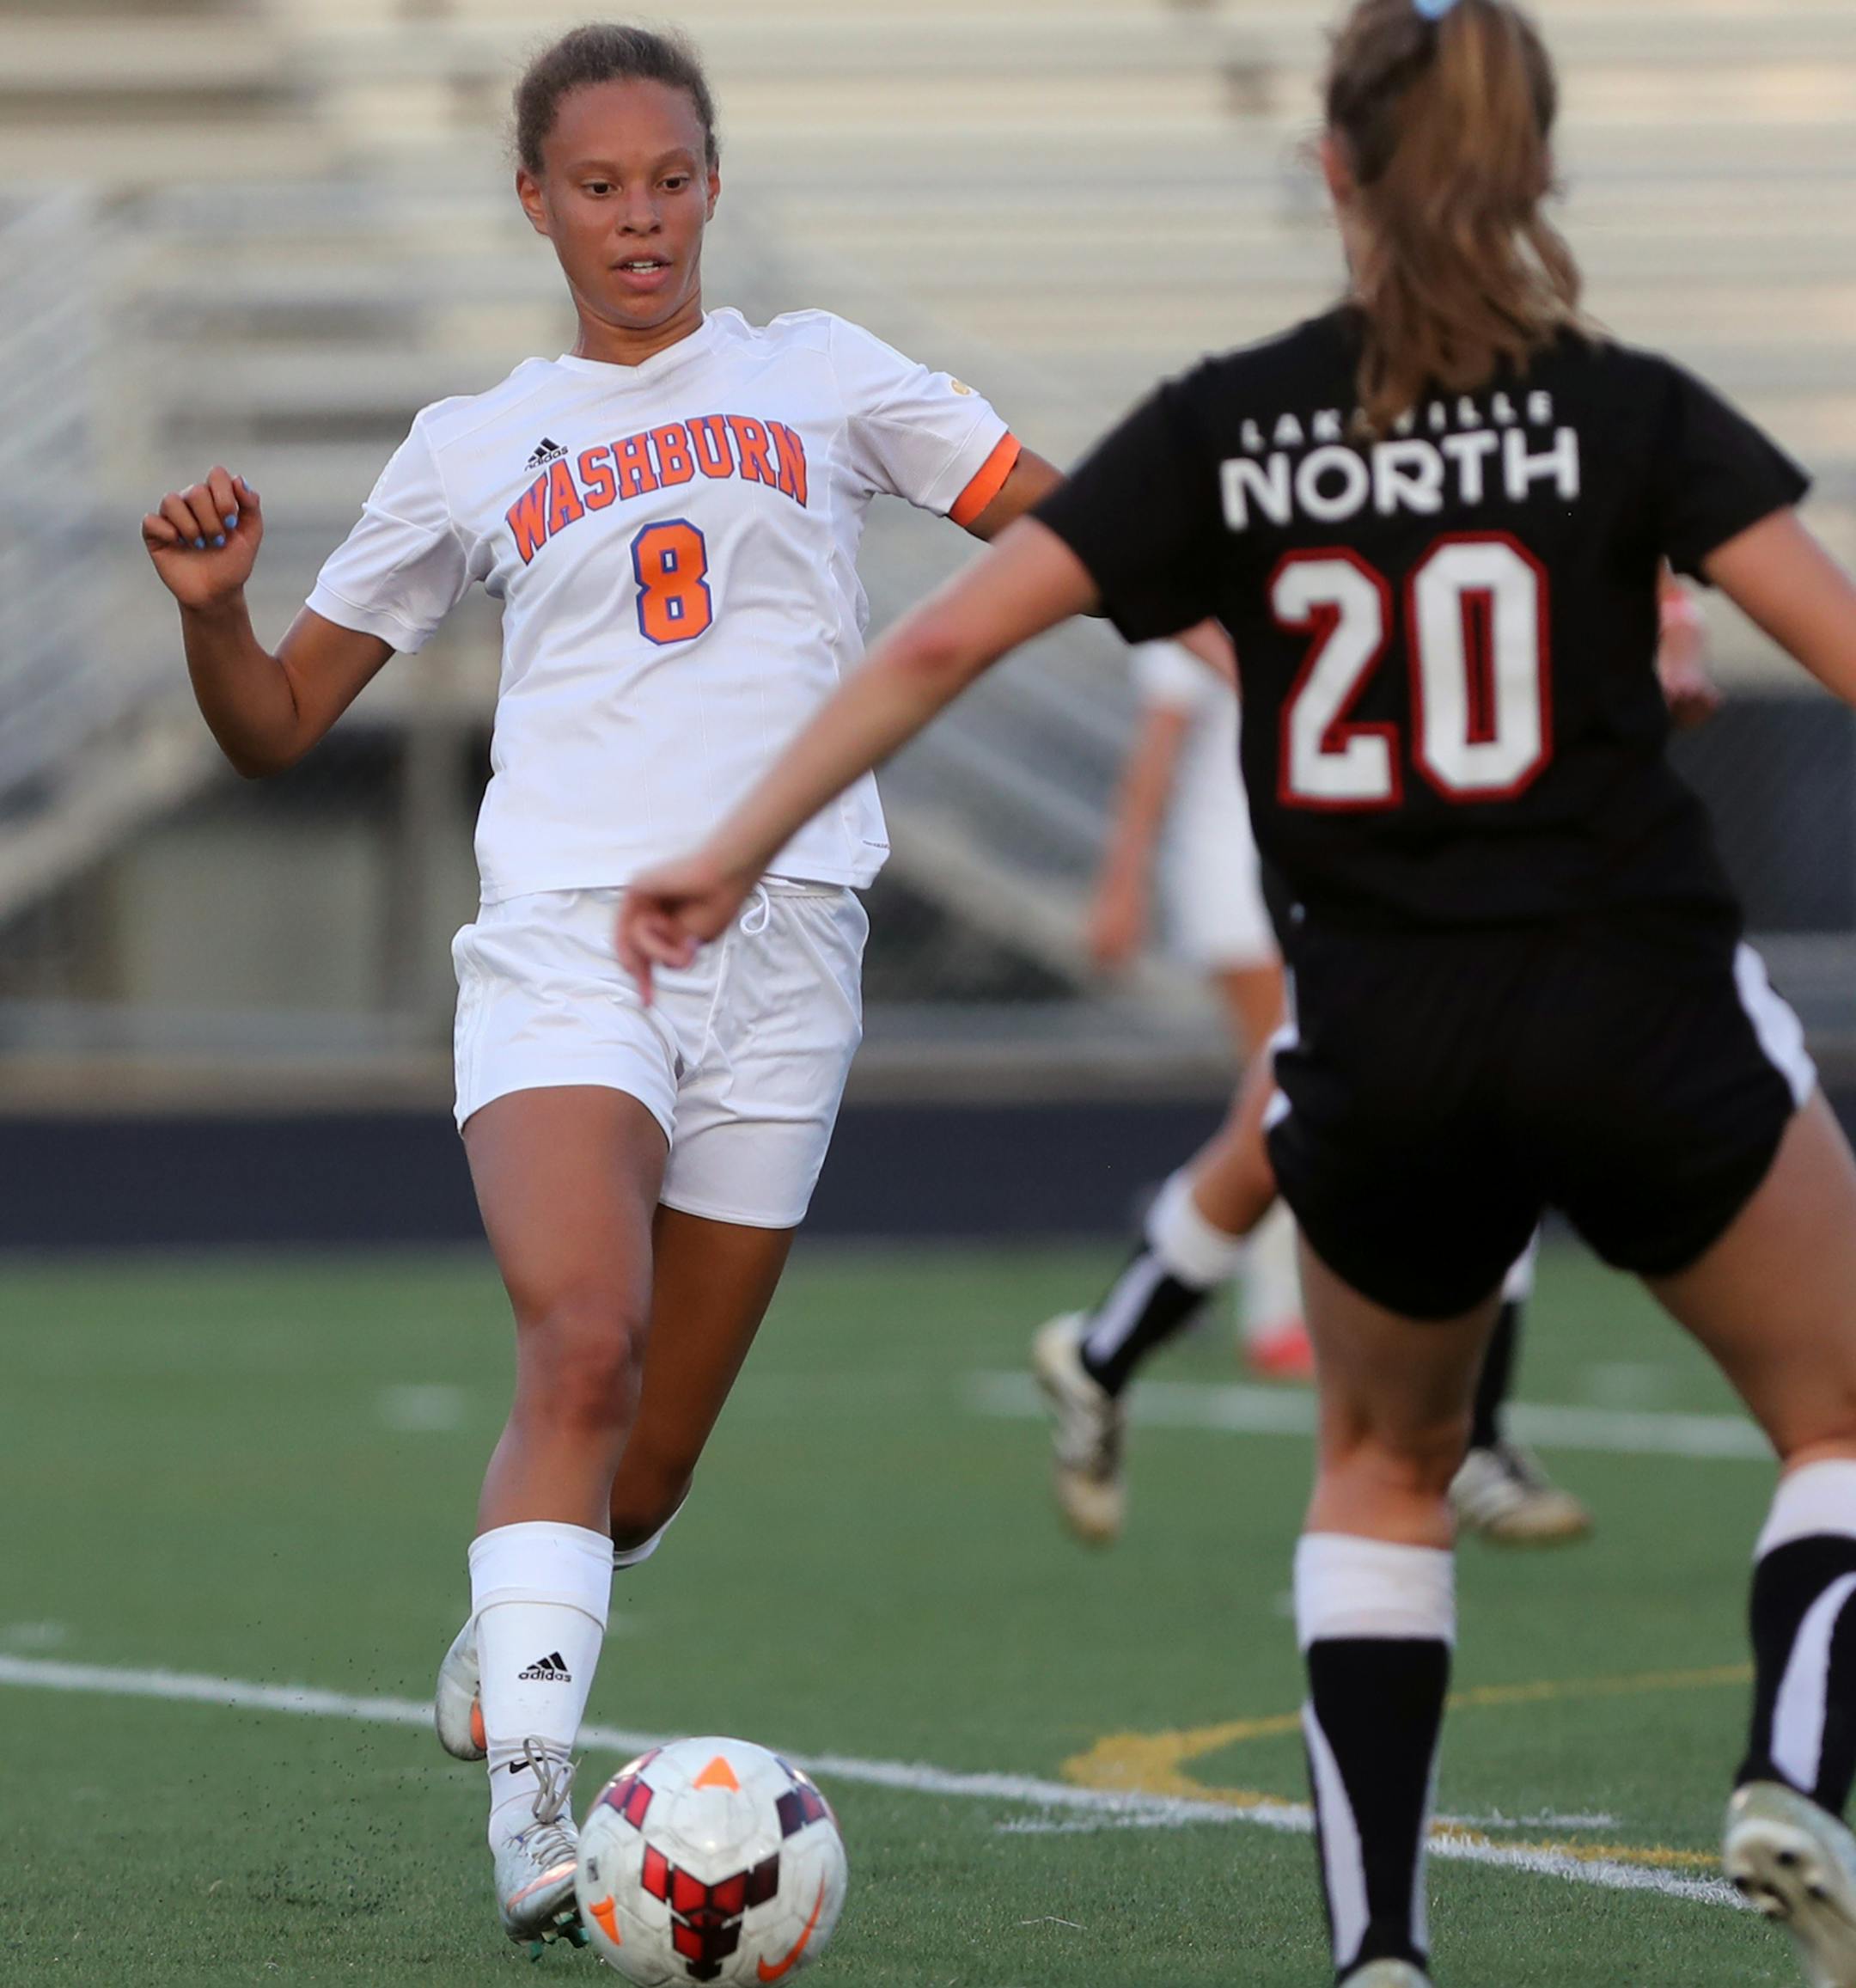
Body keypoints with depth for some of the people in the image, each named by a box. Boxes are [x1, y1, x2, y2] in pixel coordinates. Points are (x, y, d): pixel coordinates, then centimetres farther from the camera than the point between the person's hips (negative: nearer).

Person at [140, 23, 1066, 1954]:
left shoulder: (817, 377, 13)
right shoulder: (471, 449, 13)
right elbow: (278, 722, 16)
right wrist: (211, 609, -5)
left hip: (781, 940, 1)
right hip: (562, 933, -1)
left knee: (651, 1455, 6)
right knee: (582, 1349, -25)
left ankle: (502, 1638, 37)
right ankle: (531, 1797, -29)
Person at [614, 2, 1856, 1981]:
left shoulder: (1229, 427, 3)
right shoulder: (1624, 411, -2)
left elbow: (944, 639, -1)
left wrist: (735, 845, 5)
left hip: (1381, 1053, 2)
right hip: (1637, 1011, -2)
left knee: (1382, 1473, 26)